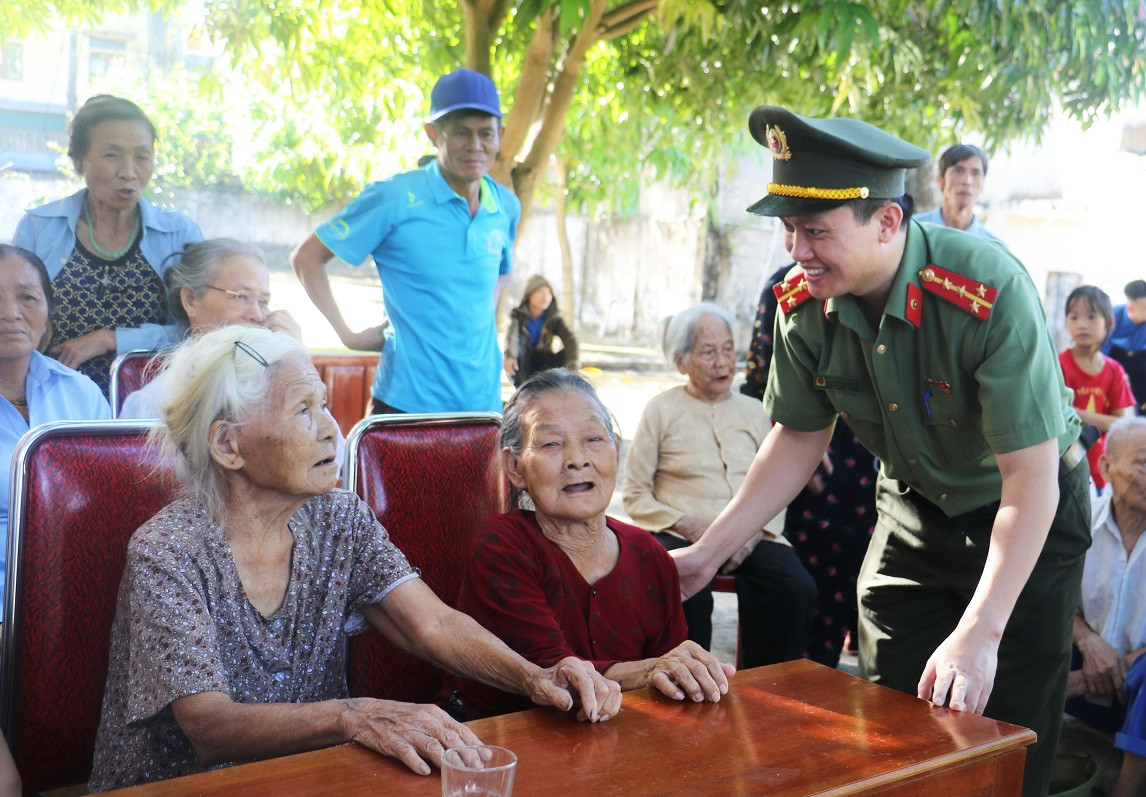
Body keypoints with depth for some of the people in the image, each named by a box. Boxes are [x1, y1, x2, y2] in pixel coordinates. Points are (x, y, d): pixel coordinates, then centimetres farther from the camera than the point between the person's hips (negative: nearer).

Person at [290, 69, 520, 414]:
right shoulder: (395, 198, -8)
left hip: (485, 399, 5)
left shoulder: (507, 207, 7)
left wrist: (485, 316, 12)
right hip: (408, 402, -5)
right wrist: (347, 333, -6)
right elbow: (307, 257, -2)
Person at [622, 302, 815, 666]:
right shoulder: (661, 410, 9)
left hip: (750, 537, 3)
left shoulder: (753, 411, 20)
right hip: (682, 535, -3)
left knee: (798, 590, -26)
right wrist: (688, 526, -10)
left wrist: (756, 531, -7)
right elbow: (635, 495, 5)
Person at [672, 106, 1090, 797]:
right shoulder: (803, 305, -17)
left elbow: (1031, 479, -32)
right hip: (914, 506, 4)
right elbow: (800, 437, -2)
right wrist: (709, 552, -6)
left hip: (1031, 512, -4)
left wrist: (979, 635, -38)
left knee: (1008, 732, -2)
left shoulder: (990, 292, -33)